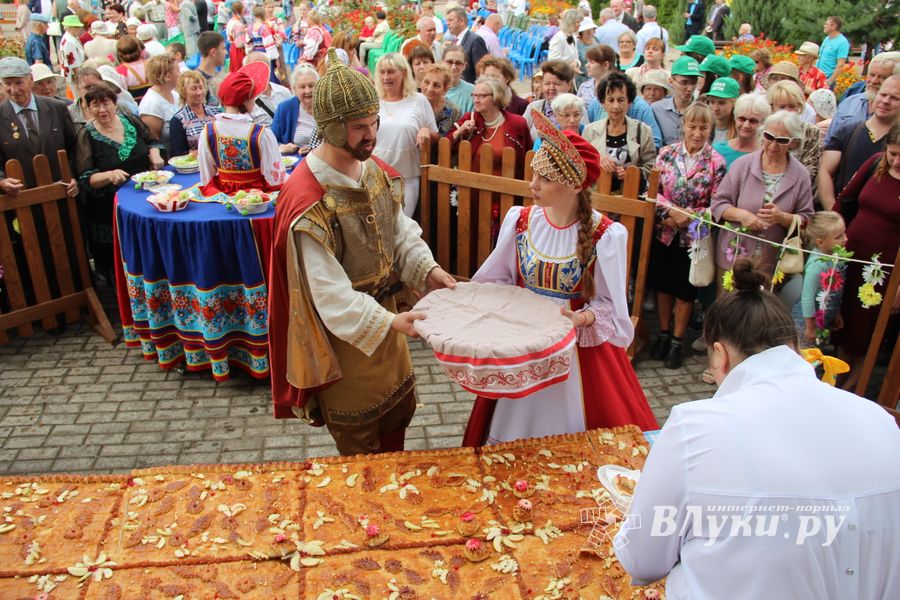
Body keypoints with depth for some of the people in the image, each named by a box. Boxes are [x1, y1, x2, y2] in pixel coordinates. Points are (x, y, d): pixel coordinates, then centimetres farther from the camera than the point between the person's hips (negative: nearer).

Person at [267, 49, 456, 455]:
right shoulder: (307, 200, -27)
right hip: (343, 333, -7)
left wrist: (427, 269, -11)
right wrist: (387, 322, -35)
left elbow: (400, 231, 6)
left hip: (383, 312, 8)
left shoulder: (374, 169, -3)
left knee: (400, 408, 25)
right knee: (360, 440, 13)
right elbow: (328, 291, -28)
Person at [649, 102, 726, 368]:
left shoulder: (716, 162, -8)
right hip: (664, 231, 2)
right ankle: (663, 334, 31)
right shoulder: (667, 153, -3)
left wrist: (687, 217, -17)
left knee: (685, 289, 10)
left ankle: (677, 341, 25)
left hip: (694, 235, -2)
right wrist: (671, 211, -18)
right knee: (663, 284, 13)